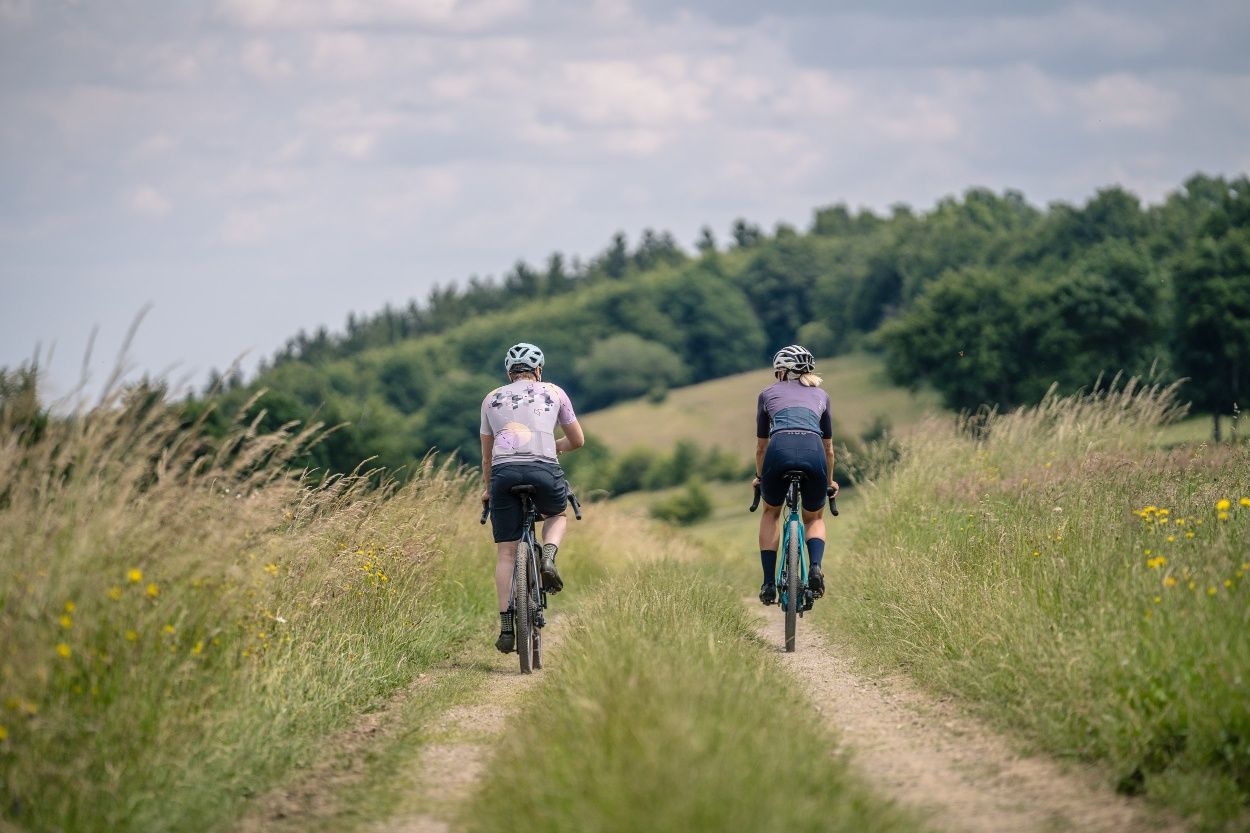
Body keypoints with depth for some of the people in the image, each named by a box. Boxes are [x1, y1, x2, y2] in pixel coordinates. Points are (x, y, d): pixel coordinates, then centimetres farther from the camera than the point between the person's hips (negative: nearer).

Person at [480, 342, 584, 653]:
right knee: (557, 515, 31)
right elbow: (577, 440, 27)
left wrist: (488, 489, 41)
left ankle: (506, 628, -2)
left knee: (506, 553, 6)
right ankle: (548, 558, 0)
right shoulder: (553, 392, 20)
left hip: (504, 470, 1)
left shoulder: (492, 399, 23)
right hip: (544, 470, -1)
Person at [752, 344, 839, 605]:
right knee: (814, 518, 27)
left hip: (780, 450, -1)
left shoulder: (768, 393, 27)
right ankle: (815, 568, -3)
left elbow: (761, 446, 34)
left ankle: (769, 583, 17)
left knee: (771, 513, 28)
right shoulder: (820, 395, 31)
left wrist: (759, 477, 52)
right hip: (813, 453, 1)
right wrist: (829, 482, 53)